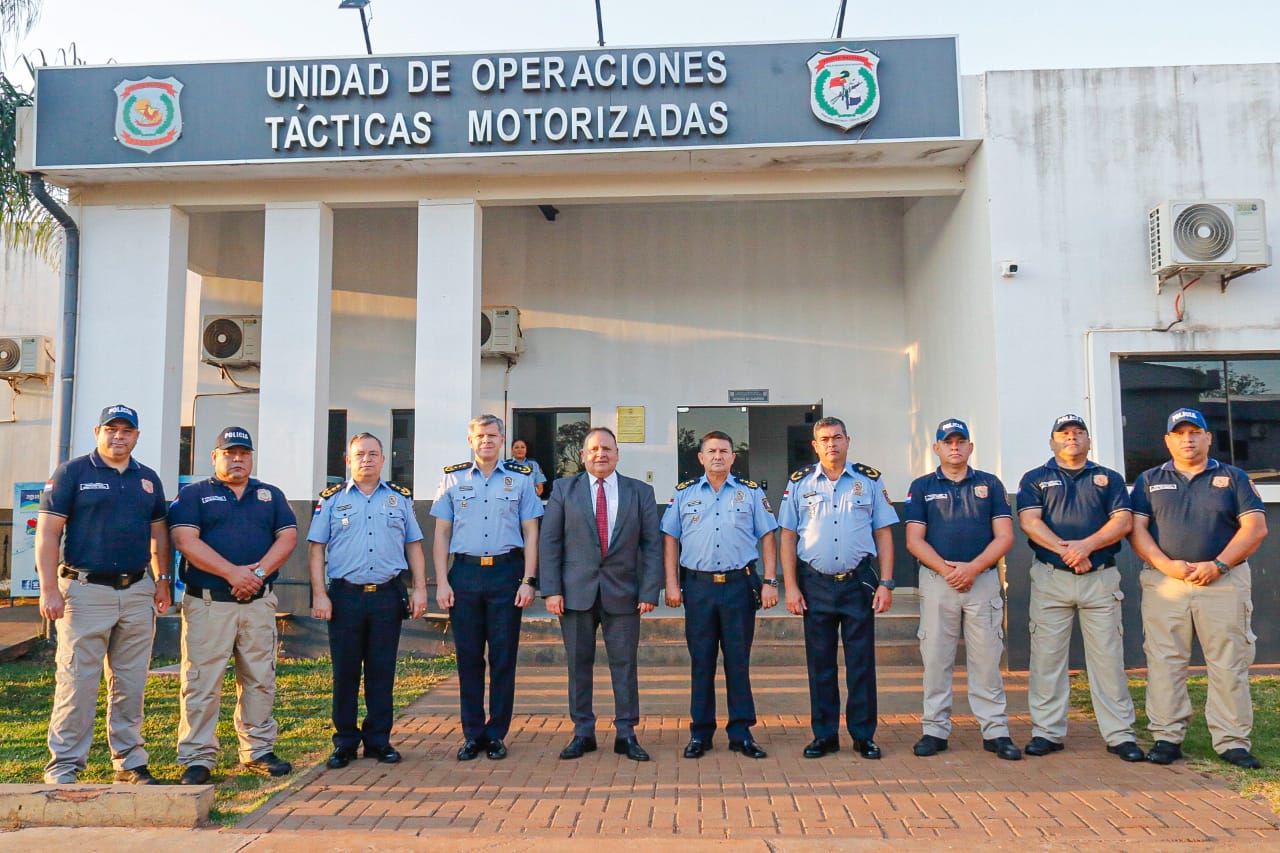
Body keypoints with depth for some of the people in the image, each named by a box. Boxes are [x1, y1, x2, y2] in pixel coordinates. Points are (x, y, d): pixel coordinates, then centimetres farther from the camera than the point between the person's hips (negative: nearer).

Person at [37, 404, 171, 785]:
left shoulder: (149, 479, 13)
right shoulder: (72, 472, -1)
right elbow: (47, 531, -5)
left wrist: (162, 581, 11)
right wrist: (49, 589, -12)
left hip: (138, 592, 4)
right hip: (86, 591, -4)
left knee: (131, 683, 10)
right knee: (77, 681, -3)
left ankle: (130, 761, 19)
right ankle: (64, 766, 8)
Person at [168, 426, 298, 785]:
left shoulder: (271, 495, 16)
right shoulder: (193, 495, 6)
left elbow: (288, 537, 5)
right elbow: (185, 541, -7)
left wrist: (259, 572, -11)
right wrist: (233, 573, -16)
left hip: (259, 603, 3)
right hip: (207, 603, -3)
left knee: (260, 680, 7)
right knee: (201, 682, -3)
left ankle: (258, 751, 18)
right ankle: (197, 758, 7)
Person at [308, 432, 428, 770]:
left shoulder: (400, 498, 11)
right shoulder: (332, 499, 7)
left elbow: (414, 546, 12)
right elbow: (316, 549, 4)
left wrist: (419, 589, 3)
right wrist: (319, 594, -5)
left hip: (388, 596, 1)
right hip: (345, 596, -1)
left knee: (382, 672, 6)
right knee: (345, 672, 4)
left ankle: (379, 740, 17)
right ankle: (345, 742, 15)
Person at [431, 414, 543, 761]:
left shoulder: (520, 478, 5)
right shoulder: (452, 478, 8)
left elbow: (531, 533, 4)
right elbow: (441, 534, 7)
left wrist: (528, 581, -4)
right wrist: (442, 582, -1)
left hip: (506, 572, -1)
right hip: (465, 573, 1)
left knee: (503, 657, 4)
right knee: (468, 657, 6)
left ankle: (496, 735, 16)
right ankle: (472, 734, 18)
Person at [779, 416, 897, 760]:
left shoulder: (869, 480, 4)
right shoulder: (799, 483, 4)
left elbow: (883, 534, 4)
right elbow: (788, 537, 4)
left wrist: (885, 583, -3)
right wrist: (791, 586, -2)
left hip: (858, 581, 0)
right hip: (815, 584, 1)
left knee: (861, 662, 4)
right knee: (820, 663, 8)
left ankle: (864, 735, 17)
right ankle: (824, 735, 19)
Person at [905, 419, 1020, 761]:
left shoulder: (990, 484, 10)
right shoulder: (921, 486, 9)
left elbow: (1004, 537, 2)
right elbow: (914, 540, 1)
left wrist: (973, 568, -11)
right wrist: (946, 569, -12)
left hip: (983, 580, 0)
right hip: (936, 580, 0)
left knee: (986, 659, 2)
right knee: (936, 659, 3)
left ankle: (996, 731, 11)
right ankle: (935, 730, 11)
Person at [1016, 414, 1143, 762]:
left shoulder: (1109, 479, 14)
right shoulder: (1035, 479, 11)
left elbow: (1123, 522, 1)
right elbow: (1030, 521, -3)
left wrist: (1086, 545, -14)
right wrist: (1065, 550, -16)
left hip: (1100, 578, 1)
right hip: (1050, 578, 0)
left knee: (1108, 657, 1)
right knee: (1047, 656, 1)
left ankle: (1120, 734, 9)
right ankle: (1046, 732, 9)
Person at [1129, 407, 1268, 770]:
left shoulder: (1233, 477, 10)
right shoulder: (1149, 480, 12)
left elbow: (1255, 527, 1)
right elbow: (1136, 529, 3)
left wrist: (1218, 565, -11)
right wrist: (1167, 565, -12)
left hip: (1224, 582, 0)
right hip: (1164, 582, 1)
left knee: (1229, 665, 1)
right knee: (1165, 664, 1)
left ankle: (1233, 742, 9)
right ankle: (1167, 738, 8)